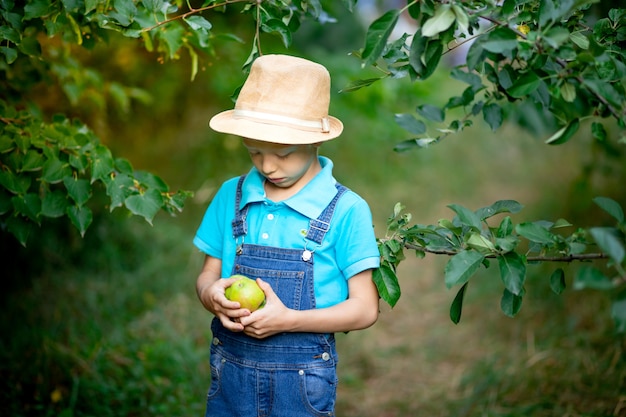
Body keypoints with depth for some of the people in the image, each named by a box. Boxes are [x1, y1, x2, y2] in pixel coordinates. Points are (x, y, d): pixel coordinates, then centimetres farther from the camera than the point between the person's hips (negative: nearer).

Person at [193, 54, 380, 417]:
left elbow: (365, 309, -8)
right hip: (231, 369, 3)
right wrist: (212, 296, -14)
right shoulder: (231, 196, 2)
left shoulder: (346, 210, -10)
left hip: (302, 378, -3)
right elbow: (209, 273, 10)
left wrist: (287, 319, -21)